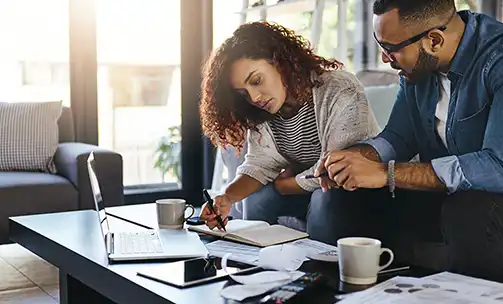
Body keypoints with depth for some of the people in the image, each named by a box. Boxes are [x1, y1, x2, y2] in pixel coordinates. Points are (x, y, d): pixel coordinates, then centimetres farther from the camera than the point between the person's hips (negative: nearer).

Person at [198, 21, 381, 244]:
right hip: (307, 188, 6)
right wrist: (228, 197, -25)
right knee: (256, 198, -16)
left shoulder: (340, 91, -26)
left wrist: (282, 183, -13)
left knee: (327, 197, -35)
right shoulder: (261, 114, -4)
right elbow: (259, 165, -4)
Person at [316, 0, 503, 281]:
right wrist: (357, 156, -14)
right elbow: (398, 138, 9)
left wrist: (386, 173, -31)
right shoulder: (418, 64, 1)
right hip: (440, 195, 7)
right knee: (340, 201, -6)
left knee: (470, 213, -38)